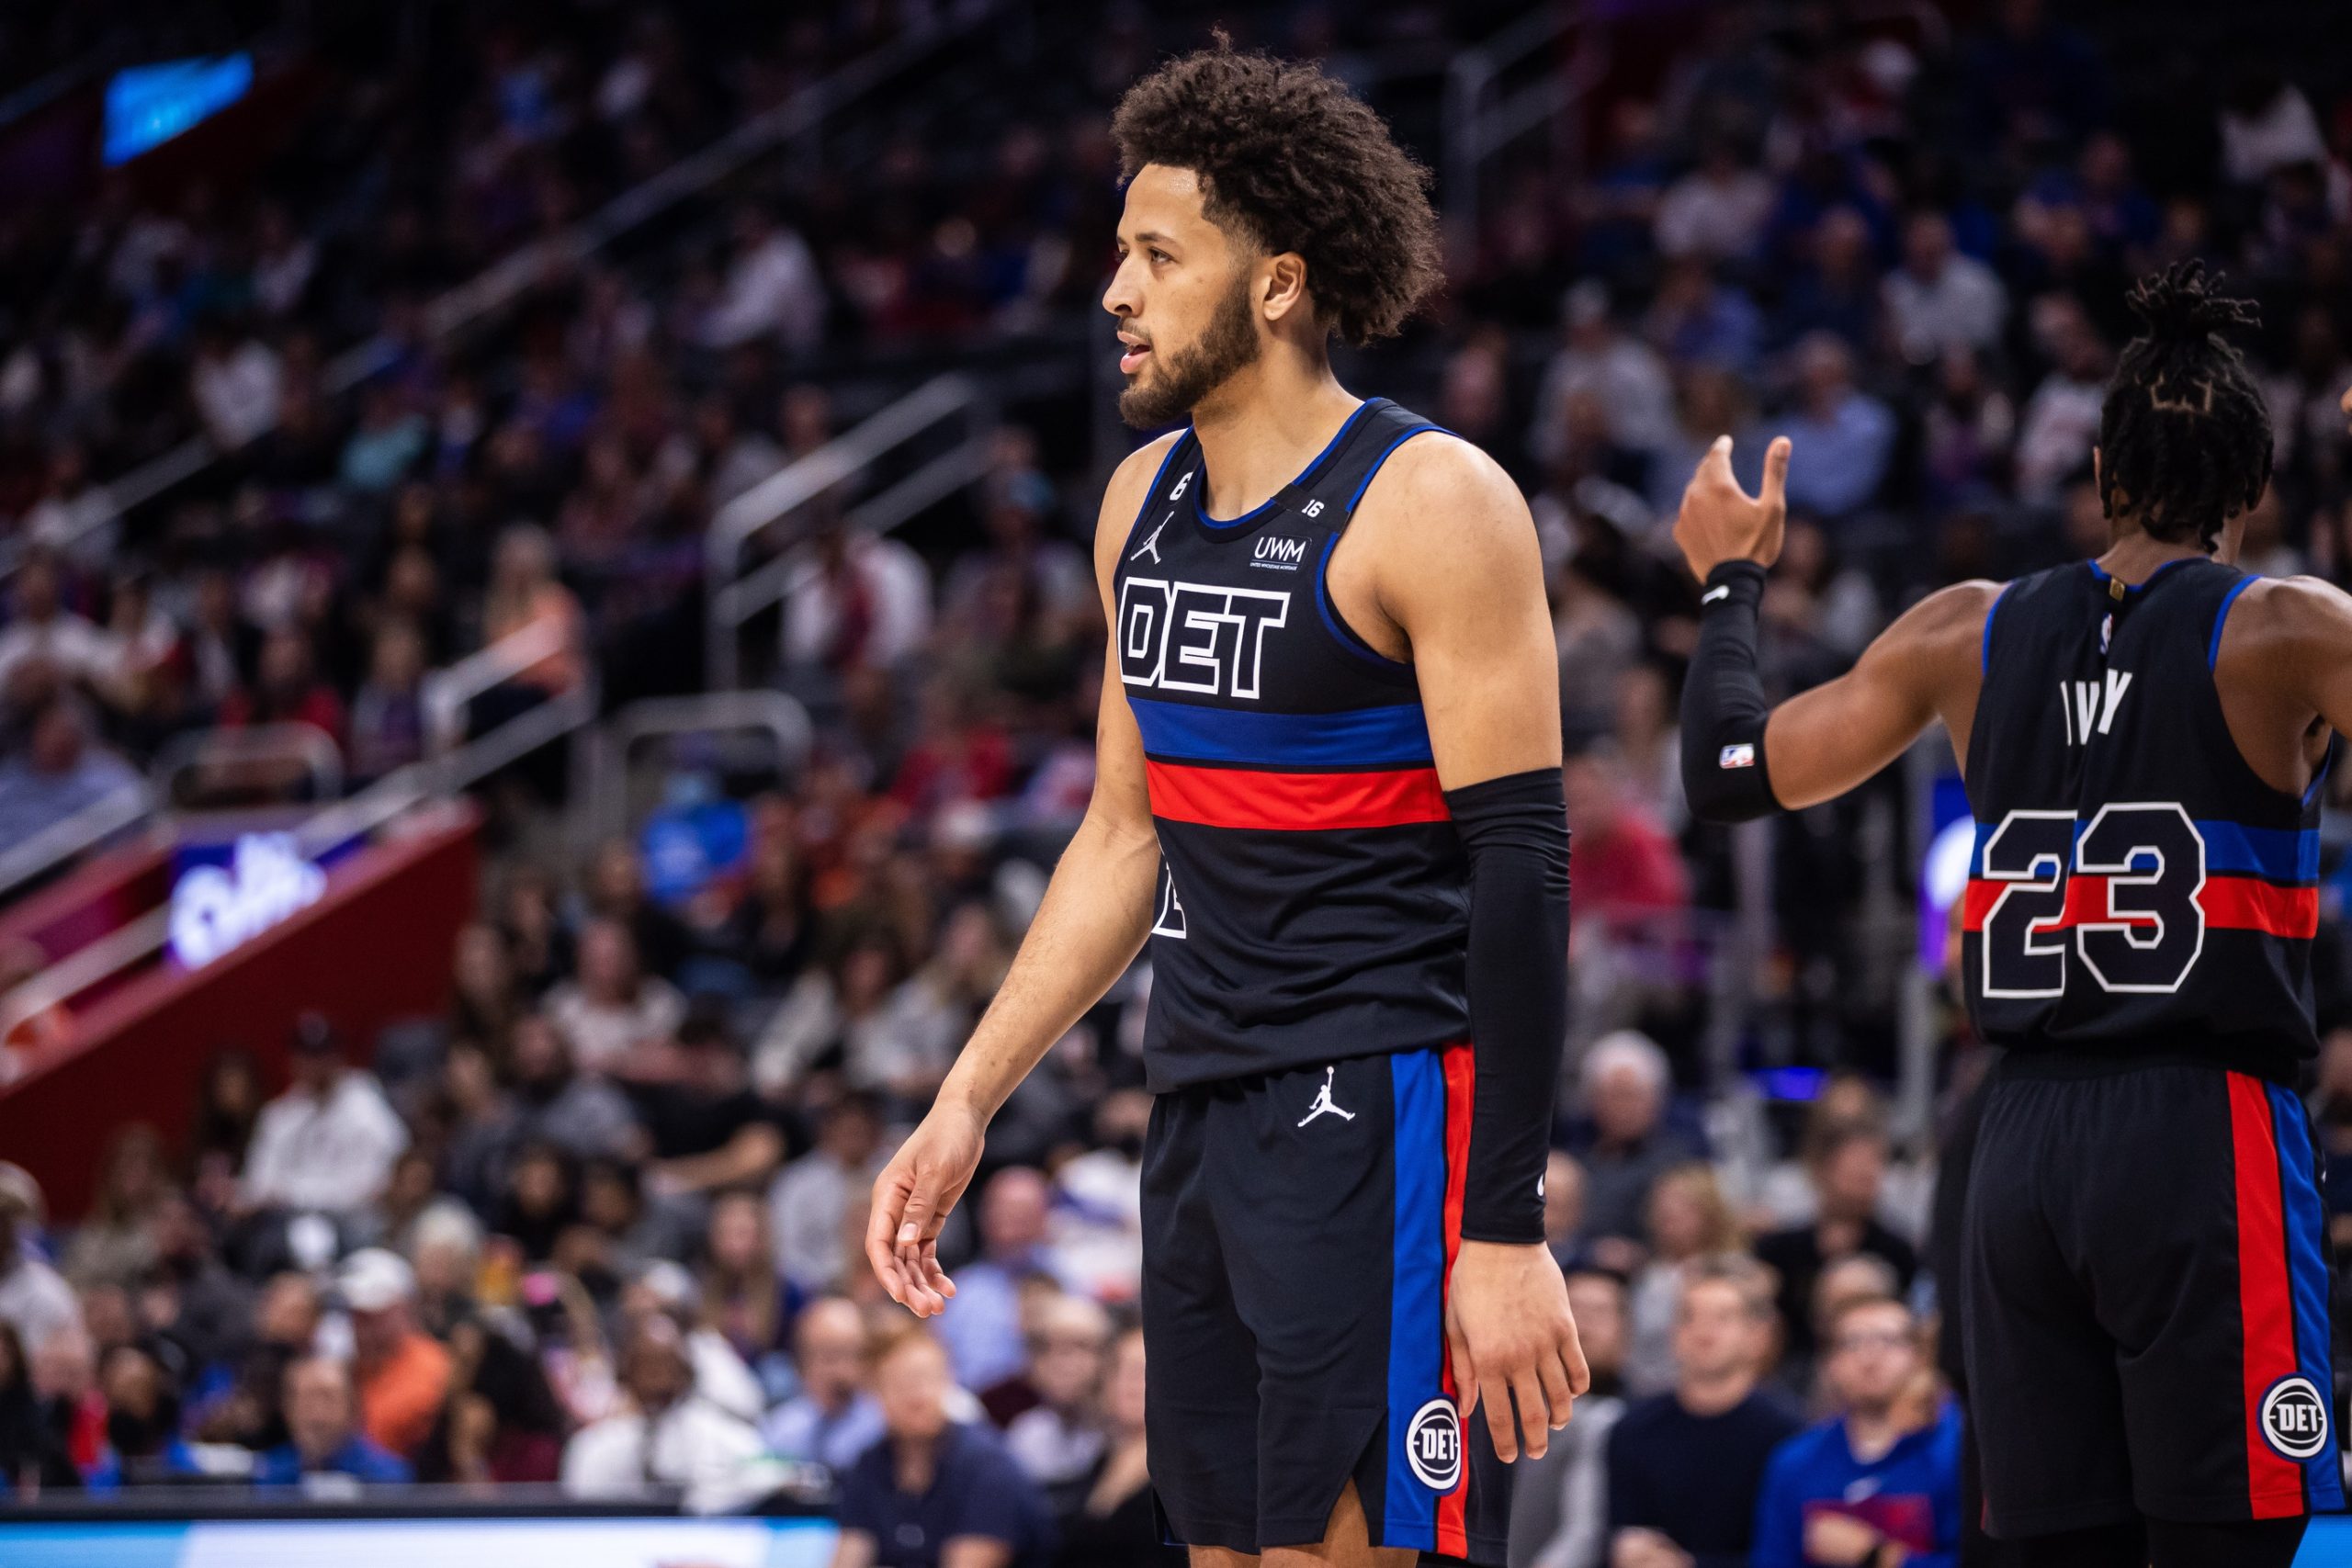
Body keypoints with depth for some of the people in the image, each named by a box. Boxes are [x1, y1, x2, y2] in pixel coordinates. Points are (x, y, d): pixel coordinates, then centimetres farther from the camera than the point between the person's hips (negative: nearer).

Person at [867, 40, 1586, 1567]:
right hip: (1204, 1112, 8)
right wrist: (966, 1106, 16)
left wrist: (1506, 1230, -19)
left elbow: (1523, 870, -15)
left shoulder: (1432, 504, -11)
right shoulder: (1146, 500, 12)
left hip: (1382, 1112, -8)